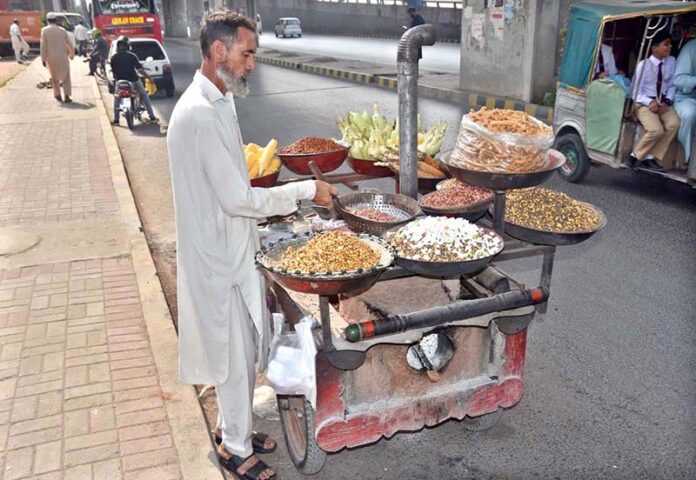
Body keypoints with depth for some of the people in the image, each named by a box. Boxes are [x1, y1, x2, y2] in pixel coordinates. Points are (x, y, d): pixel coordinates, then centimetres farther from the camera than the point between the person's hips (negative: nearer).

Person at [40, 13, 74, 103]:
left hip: (51, 58, 0)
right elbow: (69, 43, 5)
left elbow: (43, 45, -8)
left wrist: (43, 59, -3)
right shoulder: (62, 30, 0)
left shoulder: (44, 30, -4)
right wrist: (71, 54, 21)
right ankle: (67, 96, -6)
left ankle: (57, 94, 22)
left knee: (55, 77, 16)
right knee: (65, 76, 5)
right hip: (62, 57, 0)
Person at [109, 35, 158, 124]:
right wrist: (149, 77, -2)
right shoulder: (131, 55, -9)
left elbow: (113, 71, 4)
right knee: (144, 96, 16)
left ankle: (116, 120, 13)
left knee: (116, 98, 21)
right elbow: (140, 69, -12)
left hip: (120, 81, 1)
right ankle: (152, 117, 12)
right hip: (133, 80, -1)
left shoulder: (113, 58, -3)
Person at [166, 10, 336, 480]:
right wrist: (306, 190, -19)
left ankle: (231, 426, 40)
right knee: (238, 354, 6)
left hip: (229, 248, 9)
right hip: (220, 256, -9)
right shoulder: (201, 114, -25)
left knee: (240, 348, 21)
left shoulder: (218, 102, 8)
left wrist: (273, 204, 12)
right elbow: (237, 198, -26)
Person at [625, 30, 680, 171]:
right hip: (645, 103, -4)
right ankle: (635, 155, -4)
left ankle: (650, 157, -13)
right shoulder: (644, 65, -12)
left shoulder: (672, 62, 0)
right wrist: (650, 102, -22)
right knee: (656, 130, -27)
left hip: (663, 102, 4)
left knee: (674, 124, -23)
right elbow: (636, 92, -9)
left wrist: (667, 102, -12)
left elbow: (672, 86, 5)